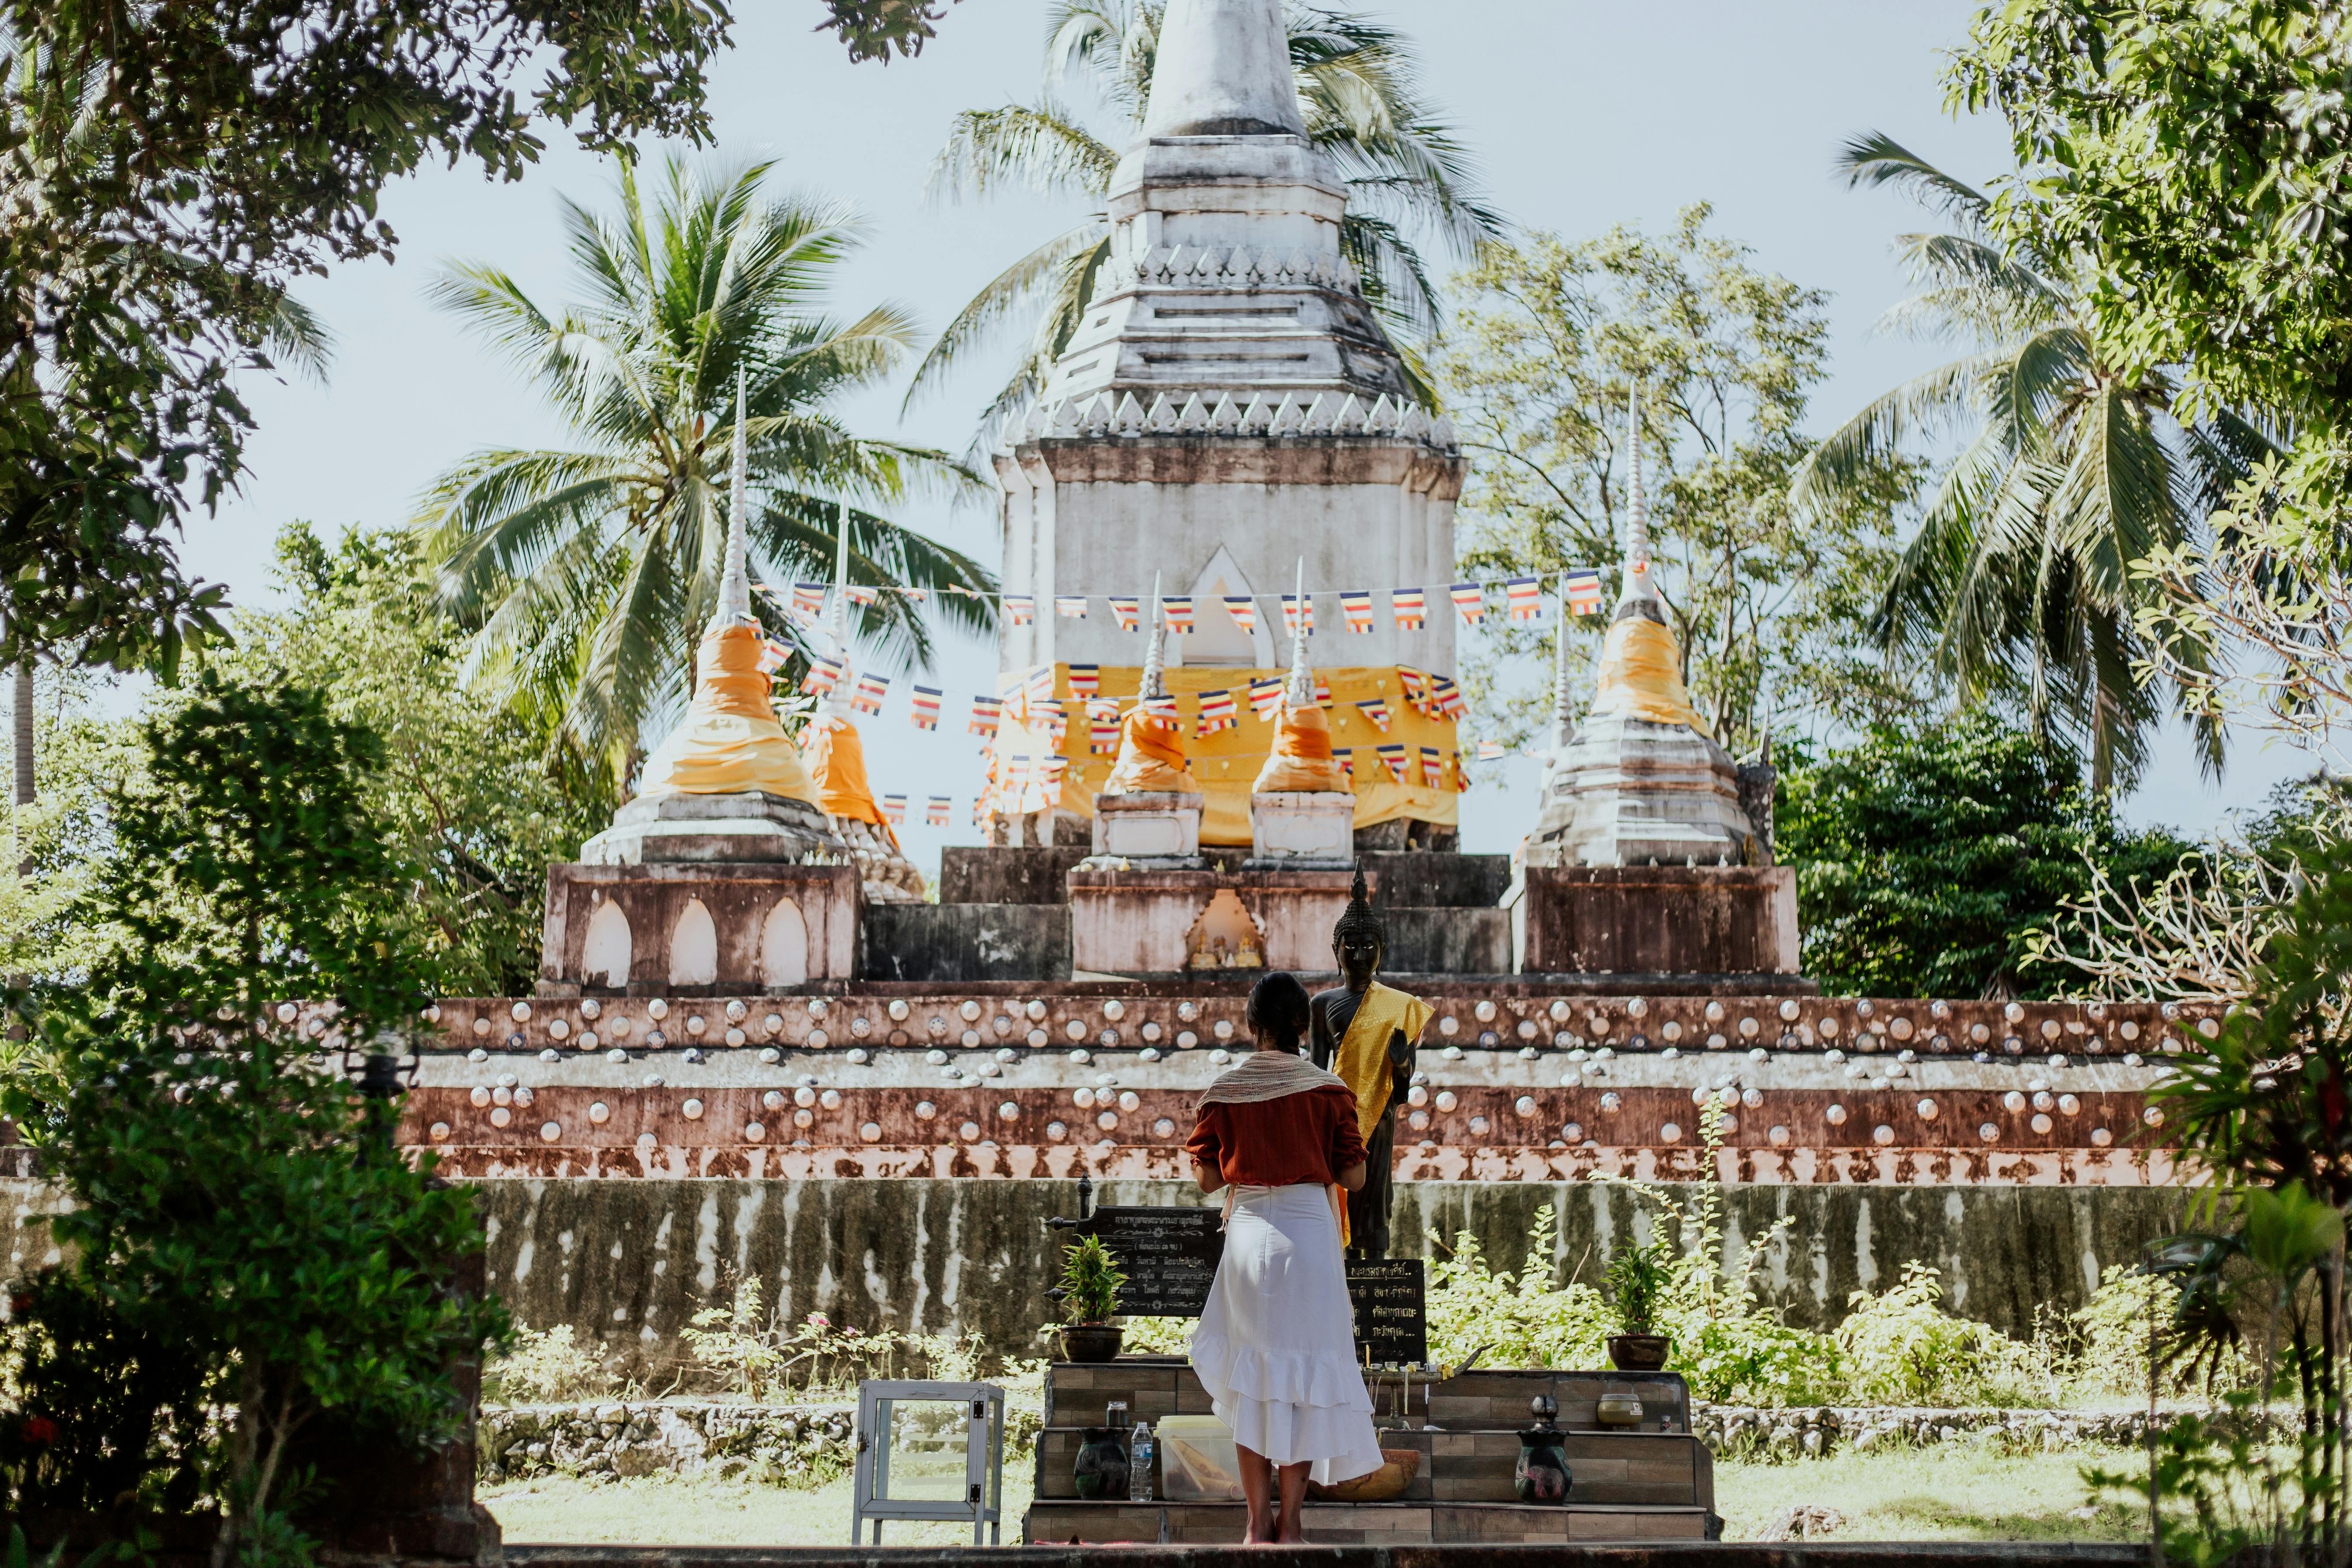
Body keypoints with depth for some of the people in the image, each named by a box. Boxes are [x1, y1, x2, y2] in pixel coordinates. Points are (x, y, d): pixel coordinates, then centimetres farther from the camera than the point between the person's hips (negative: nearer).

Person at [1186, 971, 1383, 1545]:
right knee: (1307, 1370, 3)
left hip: (1248, 1231, 2)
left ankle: (1259, 1523, 7)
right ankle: (1288, 1523, 2)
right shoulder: (1328, 1090, -3)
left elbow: (1207, 1179, 4)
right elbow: (1353, 1178, -1)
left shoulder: (1222, 1092, 1)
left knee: (1252, 1374, 8)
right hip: (1309, 1230, -1)